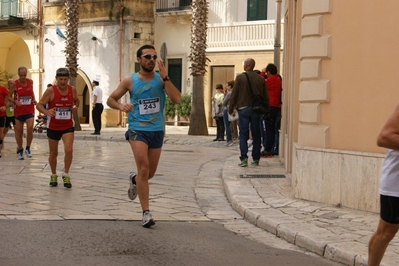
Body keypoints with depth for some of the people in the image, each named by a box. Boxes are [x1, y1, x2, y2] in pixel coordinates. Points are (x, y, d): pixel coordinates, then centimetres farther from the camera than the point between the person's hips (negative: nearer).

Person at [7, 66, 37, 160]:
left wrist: (34, 99, 2)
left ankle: (28, 148, 5)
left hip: (29, 110, 1)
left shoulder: (30, 82, 1)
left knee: (30, 129, -15)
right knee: (19, 132, 7)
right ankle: (20, 150, 24)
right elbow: (9, 96, -1)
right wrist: (15, 101, -19)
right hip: (18, 111, -1)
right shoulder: (15, 84, -8)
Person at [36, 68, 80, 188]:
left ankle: (66, 175, 2)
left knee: (69, 150, -16)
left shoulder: (72, 90, -4)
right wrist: (47, 112, -34)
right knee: (53, 153, 11)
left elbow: (77, 100, 17)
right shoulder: (51, 90, -14)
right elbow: (39, 105, -14)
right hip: (53, 127, -1)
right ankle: (53, 175, 33)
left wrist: (75, 107, -5)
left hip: (68, 126, 1)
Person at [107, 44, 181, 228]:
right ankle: (146, 213, -14)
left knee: (150, 173, 14)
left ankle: (135, 180, 51)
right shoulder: (130, 81, -2)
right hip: (137, 129, -3)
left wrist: (165, 77, -20)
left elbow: (176, 99, -14)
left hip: (157, 130, 3)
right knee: (144, 167, -19)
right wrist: (121, 106, -14)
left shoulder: (161, 79, 0)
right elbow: (110, 99, 8)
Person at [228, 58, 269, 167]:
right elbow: (265, 97, 8)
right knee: (256, 135, 9)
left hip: (243, 109, -3)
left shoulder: (240, 78, -4)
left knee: (243, 134, 0)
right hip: (256, 109, 3)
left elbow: (234, 95, -4)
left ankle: (244, 159, -10)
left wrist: (231, 109, 6)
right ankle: (256, 159, 12)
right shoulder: (260, 79, 5)